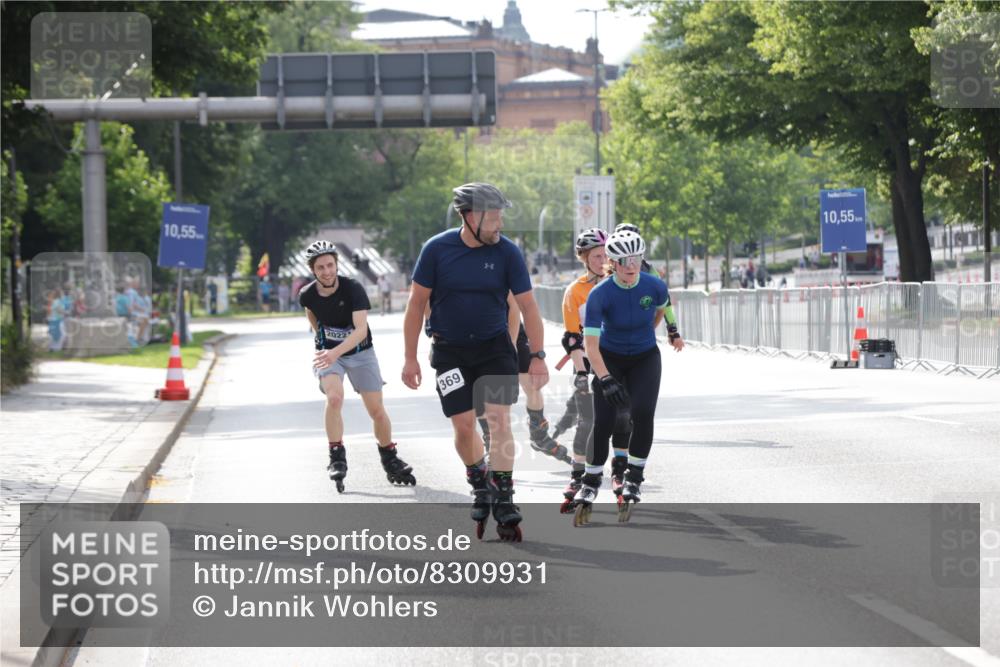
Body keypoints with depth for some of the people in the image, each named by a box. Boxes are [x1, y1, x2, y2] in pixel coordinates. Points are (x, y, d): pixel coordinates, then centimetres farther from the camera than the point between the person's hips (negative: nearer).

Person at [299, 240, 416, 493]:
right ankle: (337, 458, -18)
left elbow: (361, 329, -35)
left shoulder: (353, 289, -25)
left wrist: (335, 351, -47)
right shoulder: (308, 295, -13)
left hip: (360, 352, -1)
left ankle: (390, 460, 23)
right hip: (327, 354, 1)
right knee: (335, 397, -28)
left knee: (377, 410, 0)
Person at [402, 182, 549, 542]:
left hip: (495, 347, 0)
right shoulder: (437, 249, -11)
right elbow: (417, 302, -3)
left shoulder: (507, 252, -9)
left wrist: (537, 356, -6)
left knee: (499, 421, -11)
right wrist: (410, 358, -3)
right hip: (450, 350, 0)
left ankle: (504, 501, -6)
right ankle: (480, 486, 23)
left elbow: (527, 305, -3)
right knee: (464, 425, -3)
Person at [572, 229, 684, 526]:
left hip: (645, 358, 1)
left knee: (642, 413, -21)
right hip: (610, 359, -1)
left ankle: (633, 479, -5)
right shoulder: (599, 295, -24)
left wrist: (672, 331, 26)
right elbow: (590, 345, -27)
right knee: (604, 422, -12)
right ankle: (591, 482, 8)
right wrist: (606, 380, -37)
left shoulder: (654, 286, -17)